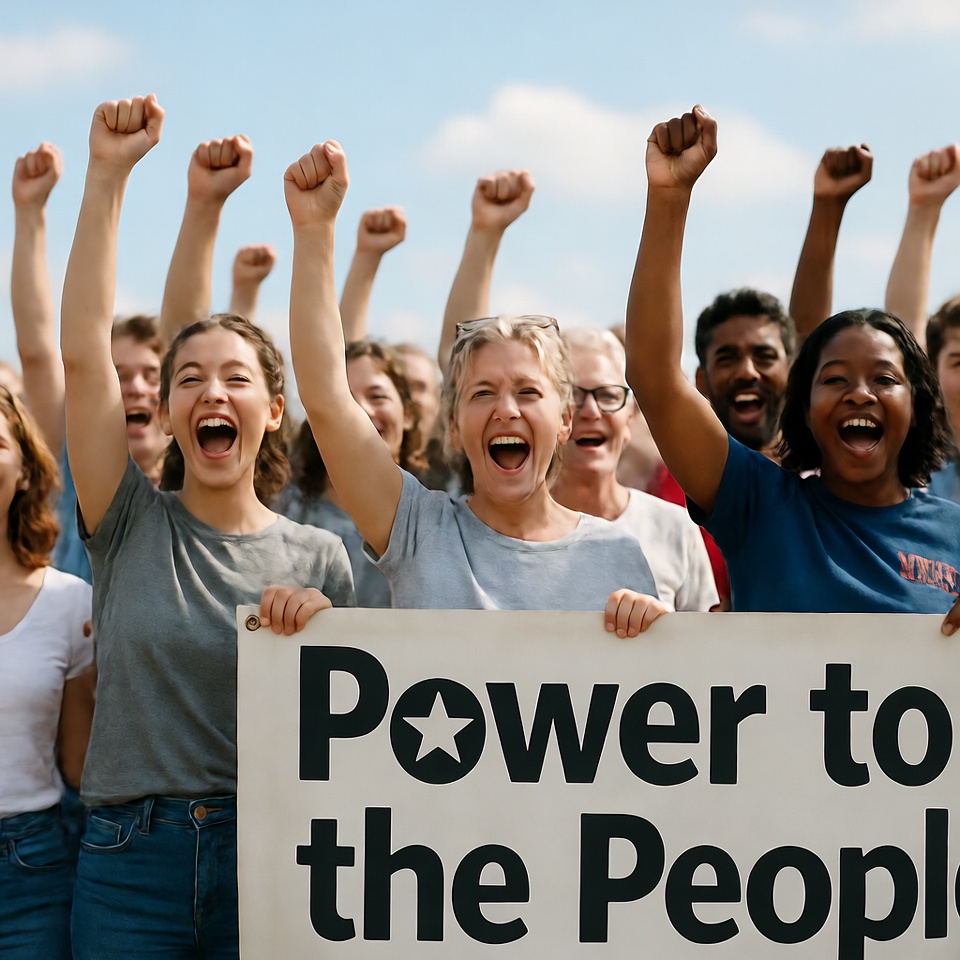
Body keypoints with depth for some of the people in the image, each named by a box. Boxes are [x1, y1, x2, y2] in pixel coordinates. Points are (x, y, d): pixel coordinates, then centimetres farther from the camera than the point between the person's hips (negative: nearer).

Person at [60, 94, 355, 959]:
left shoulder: (318, 560, 5)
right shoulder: (134, 525, 2)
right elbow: (83, 348, -8)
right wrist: (107, 176, -13)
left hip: (268, 856, 1)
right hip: (130, 857, 0)